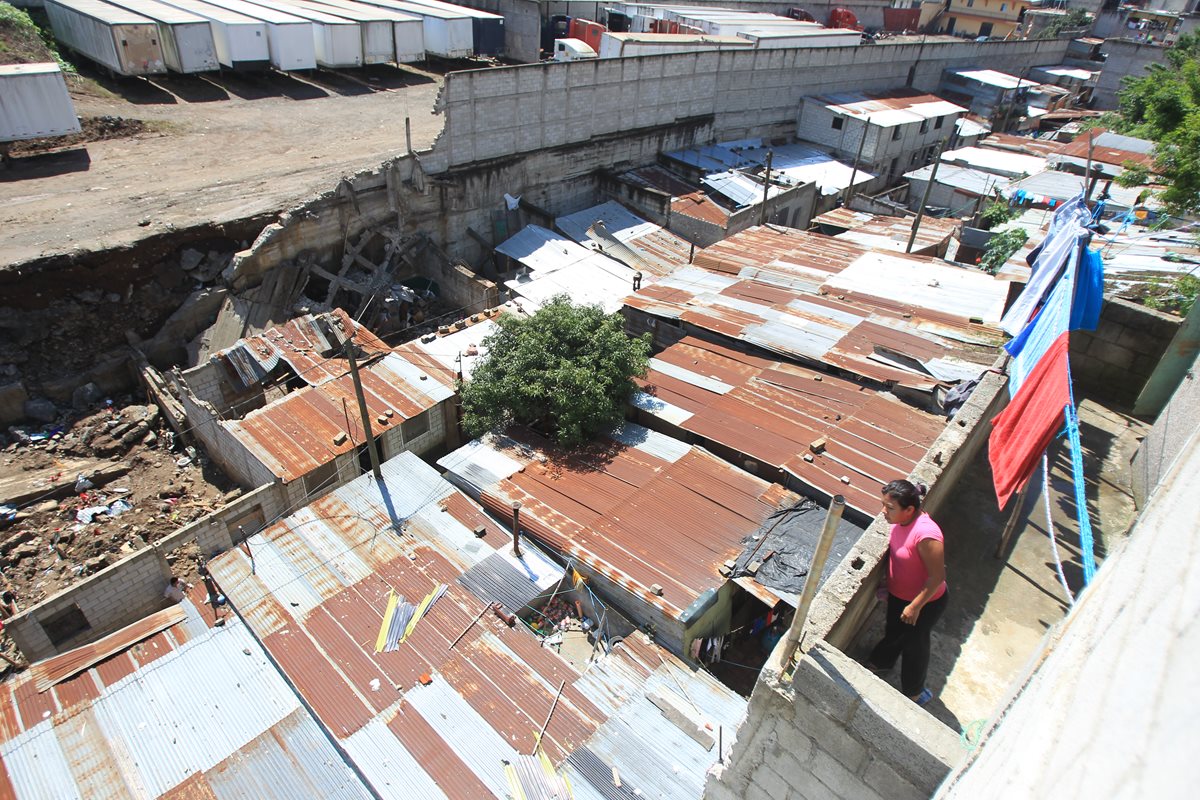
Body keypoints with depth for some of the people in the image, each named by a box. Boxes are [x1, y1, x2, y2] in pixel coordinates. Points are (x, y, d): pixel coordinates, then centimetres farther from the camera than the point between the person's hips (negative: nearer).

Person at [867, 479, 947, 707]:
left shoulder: (926, 535, -37)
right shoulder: (900, 522, -11)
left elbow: (937, 577, -29)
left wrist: (915, 606, -21)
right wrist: (886, 585, 15)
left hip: (924, 603, -7)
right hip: (898, 594, 7)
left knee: (914, 644, 14)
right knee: (893, 631, 28)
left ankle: (914, 692, 39)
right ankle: (881, 662, 55)